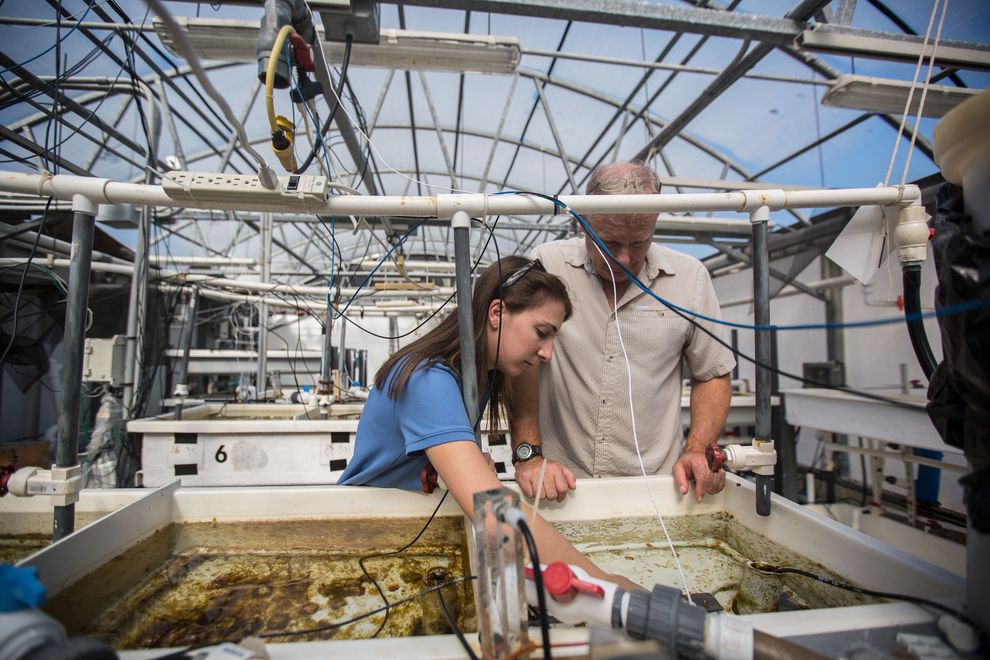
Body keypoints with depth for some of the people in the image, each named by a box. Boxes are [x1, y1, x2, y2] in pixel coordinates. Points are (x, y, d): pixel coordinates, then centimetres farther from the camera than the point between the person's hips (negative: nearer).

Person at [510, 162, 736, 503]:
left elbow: (713, 374, 9)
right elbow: (519, 362, -12)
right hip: (559, 483, 2)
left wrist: (698, 451, -5)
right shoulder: (546, 265, -9)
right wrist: (528, 454, -21)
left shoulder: (690, 276, -1)